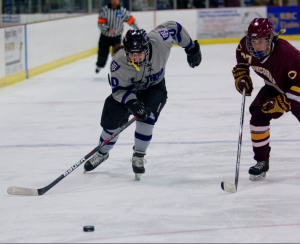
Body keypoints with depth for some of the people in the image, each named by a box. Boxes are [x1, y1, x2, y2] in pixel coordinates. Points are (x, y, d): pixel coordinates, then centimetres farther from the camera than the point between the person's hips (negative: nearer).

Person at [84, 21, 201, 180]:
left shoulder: (159, 41, -35)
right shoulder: (119, 63, -35)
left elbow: (174, 28, -15)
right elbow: (120, 89, -24)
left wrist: (192, 48, -3)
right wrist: (131, 102, -43)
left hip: (154, 87, 0)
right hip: (128, 88, 0)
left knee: (146, 117, -25)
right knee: (111, 121, 2)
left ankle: (139, 157, -4)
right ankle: (102, 153, 33)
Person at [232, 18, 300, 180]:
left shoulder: (286, 53, -40)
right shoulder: (246, 46, -21)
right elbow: (241, 56, 7)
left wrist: (282, 103, -35)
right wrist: (241, 75, -4)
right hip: (274, 87, 5)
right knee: (258, 116, -12)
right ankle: (262, 161, 2)